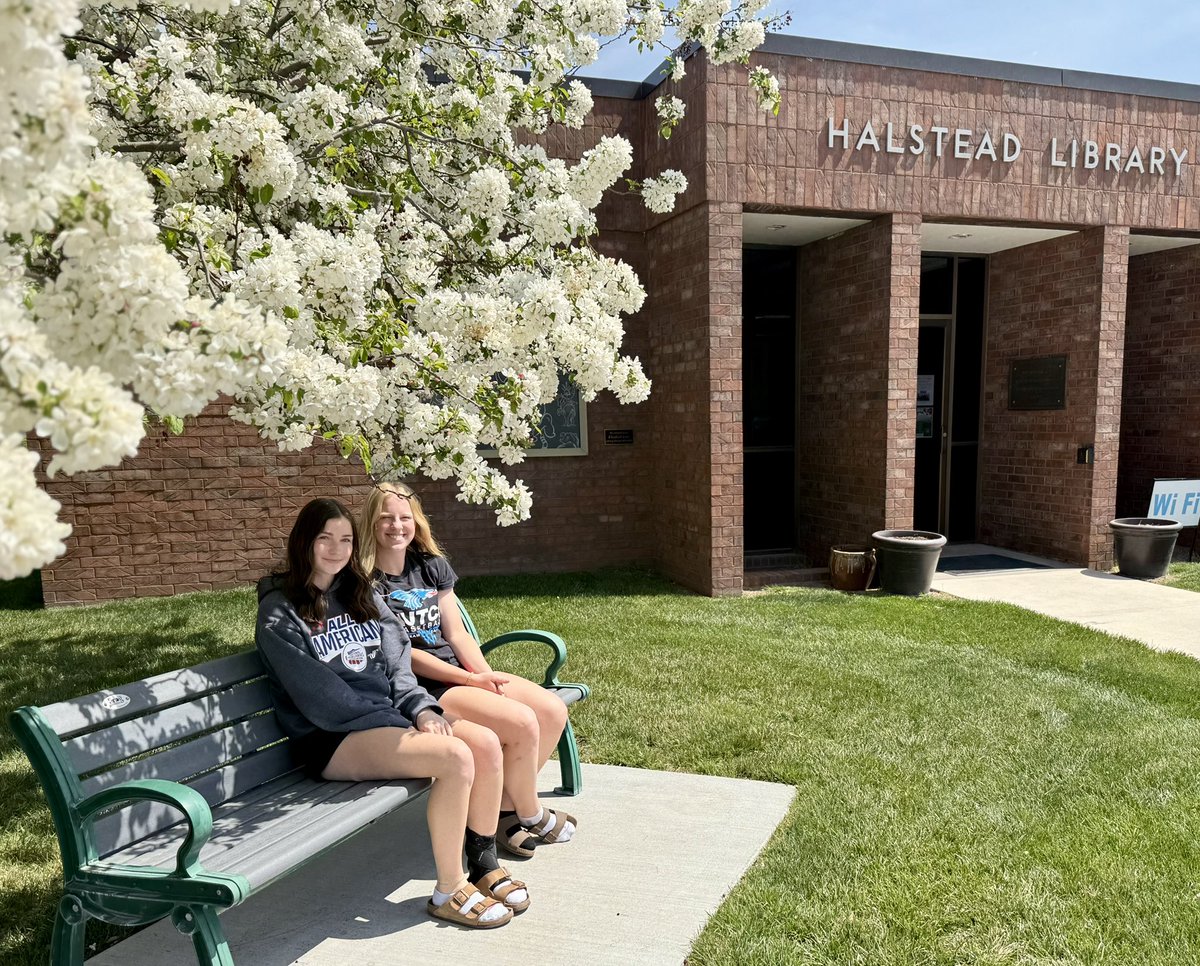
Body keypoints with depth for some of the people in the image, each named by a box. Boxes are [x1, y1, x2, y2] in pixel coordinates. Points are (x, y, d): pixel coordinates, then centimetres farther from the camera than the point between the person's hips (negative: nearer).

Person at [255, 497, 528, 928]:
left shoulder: (361, 594, 14)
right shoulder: (280, 611, -5)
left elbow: (397, 665, 10)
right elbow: (317, 696, -14)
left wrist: (422, 709, -9)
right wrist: (402, 724, -16)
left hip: (388, 715, 7)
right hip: (334, 739, -6)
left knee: (486, 743, -15)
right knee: (456, 758, -26)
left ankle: (484, 865, 3)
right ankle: (449, 892, -10)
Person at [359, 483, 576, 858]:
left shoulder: (433, 566, 11)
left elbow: (457, 633, 9)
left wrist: (488, 676, -8)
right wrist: (471, 681, -15)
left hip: (461, 672, 7)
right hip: (418, 688, -7)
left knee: (553, 711, -9)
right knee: (522, 723, -23)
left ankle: (507, 808, 6)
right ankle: (531, 816, 4)